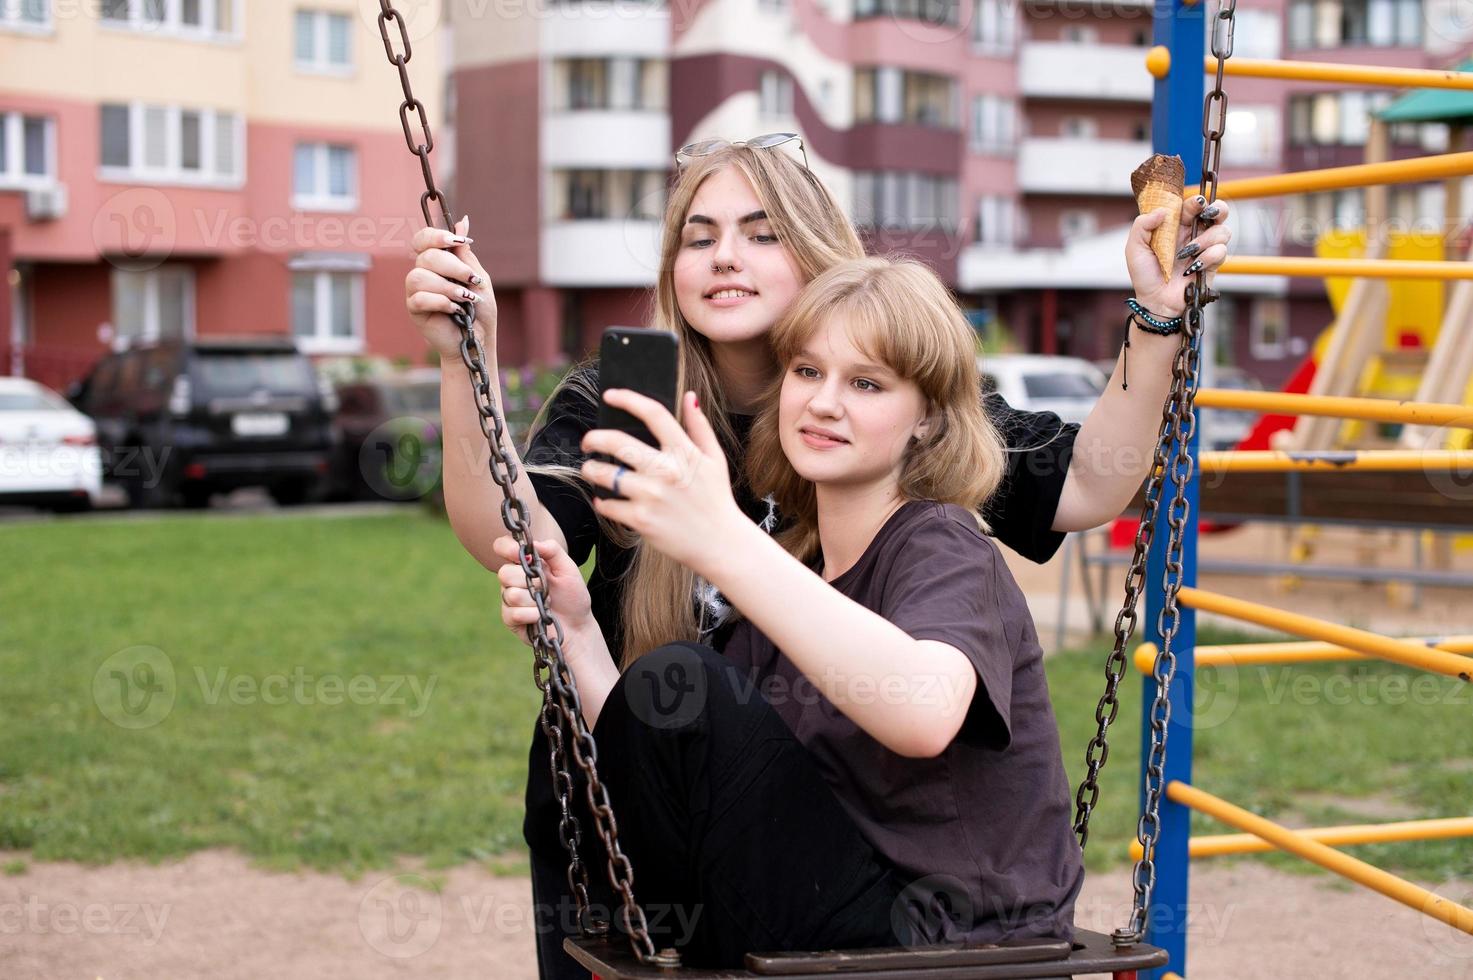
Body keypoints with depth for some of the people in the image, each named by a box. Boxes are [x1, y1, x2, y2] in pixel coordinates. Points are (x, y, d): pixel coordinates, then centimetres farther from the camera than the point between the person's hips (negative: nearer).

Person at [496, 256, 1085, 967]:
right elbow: (659, 776, 7)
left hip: (947, 947, -8)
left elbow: (925, 715, -36)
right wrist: (576, 634, -8)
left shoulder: (946, 548, -10)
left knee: (675, 685, -18)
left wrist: (721, 542, -42)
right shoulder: (795, 564, 14)